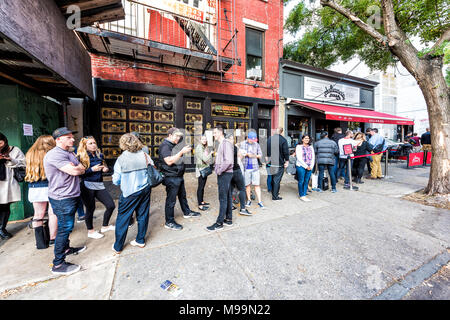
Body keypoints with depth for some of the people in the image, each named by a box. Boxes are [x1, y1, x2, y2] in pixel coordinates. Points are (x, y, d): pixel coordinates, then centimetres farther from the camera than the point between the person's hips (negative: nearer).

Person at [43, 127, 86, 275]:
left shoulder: (70, 153, 14)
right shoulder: (55, 154, -18)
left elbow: (82, 169, 9)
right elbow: (74, 171, -26)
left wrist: (75, 168, -11)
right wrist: (78, 168, -4)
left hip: (71, 196, 10)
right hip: (62, 199, -9)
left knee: (66, 226, 22)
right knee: (64, 227, -3)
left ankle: (66, 248, 39)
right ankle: (58, 264, 9)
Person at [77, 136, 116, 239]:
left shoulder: (100, 155, 9)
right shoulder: (81, 157, -6)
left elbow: (104, 166, 23)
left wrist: (106, 169, 2)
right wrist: (92, 169, -19)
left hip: (99, 185, 5)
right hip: (87, 186, -5)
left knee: (111, 205, 4)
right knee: (90, 209, 6)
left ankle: (105, 226, 28)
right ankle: (90, 231, 30)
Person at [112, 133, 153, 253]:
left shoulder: (121, 159, -11)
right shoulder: (144, 155, -4)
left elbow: (116, 181, -6)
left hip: (129, 193, -3)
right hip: (145, 189, 3)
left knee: (122, 218, 13)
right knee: (143, 215, 15)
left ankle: (118, 247, 27)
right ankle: (140, 240, 31)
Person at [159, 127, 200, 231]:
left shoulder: (173, 145, 15)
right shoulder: (165, 145, -15)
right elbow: (169, 161, -27)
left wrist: (185, 151, 10)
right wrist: (182, 152, -28)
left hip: (178, 176, 10)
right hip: (171, 177, -10)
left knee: (182, 195, 22)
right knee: (171, 199, 1)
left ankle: (187, 212, 40)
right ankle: (169, 222, 16)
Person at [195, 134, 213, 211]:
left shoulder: (206, 147, 12)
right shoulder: (199, 148, -12)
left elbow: (209, 159, 18)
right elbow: (204, 159, -18)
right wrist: (211, 153, -10)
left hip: (205, 169, 8)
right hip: (201, 169, -8)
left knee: (203, 186, 14)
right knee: (200, 187, -4)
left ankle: (202, 201, 25)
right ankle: (200, 205, 1)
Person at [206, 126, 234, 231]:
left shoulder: (226, 143, -14)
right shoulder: (221, 144, 17)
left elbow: (229, 161, -24)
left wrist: (219, 171, -16)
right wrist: (216, 167, 11)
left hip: (224, 174, -10)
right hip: (223, 174, 10)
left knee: (223, 199, -2)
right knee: (227, 197, 15)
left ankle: (219, 223, 8)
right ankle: (228, 219, 26)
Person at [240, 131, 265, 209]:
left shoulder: (256, 144, 7)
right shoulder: (242, 144, 3)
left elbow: (260, 155, 12)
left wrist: (256, 156, -9)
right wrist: (247, 154, -14)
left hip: (255, 167, 1)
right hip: (246, 167, 0)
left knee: (257, 184, -2)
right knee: (247, 184, 6)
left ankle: (259, 201, 6)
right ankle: (249, 200, 22)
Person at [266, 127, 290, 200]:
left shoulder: (269, 139, 3)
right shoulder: (283, 140, -13)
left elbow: (266, 149, 11)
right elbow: (286, 151, -11)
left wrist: (267, 157, 22)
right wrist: (287, 160, 0)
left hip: (271, 162, 5)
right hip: (279, 163, -5)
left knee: (273, 179, 20)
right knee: (277, 180, 1)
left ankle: (273, 192, 35)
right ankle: (275, 196, 8)